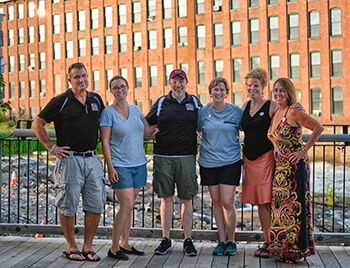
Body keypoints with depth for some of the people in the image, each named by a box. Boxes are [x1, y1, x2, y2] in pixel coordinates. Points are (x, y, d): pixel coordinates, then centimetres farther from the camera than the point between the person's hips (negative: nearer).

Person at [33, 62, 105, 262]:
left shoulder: (96, 100, 11)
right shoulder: (61, 101, -3)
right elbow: (38, 124, -1)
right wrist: (52, 147, -5)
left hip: (92, 159, 5)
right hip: (70, 159, -4)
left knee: (96, 204, 3)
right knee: (68, 205, 2)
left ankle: (88, 246, 15)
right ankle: (72, 247, 17)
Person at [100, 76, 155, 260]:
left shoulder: (135, 110, 12)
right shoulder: (108, 113, -5)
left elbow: (147, 131, 21)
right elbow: (105, 142, -8)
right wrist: (110, 167, -14)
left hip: (139, 164, 5)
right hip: (120, 166, -5)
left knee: (129, 206, 10)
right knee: (126, 206, -11)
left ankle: (125, 244, 19)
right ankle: (114, 248, 0)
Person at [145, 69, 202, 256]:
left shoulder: (194, 102, 10)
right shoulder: (161, 103, 9)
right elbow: (146, 125, 16)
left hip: (186, 157, 0)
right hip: (163, 157, 0)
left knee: (186, 199, 4)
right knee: (166, 198, 4)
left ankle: (188, 240, 12)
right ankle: (166, 240, 14)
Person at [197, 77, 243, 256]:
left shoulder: (236, 112, 0)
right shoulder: (203, 112, 4)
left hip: (230, 162, -2)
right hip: (208, 162, 3)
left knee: (227, 203, -6)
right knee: (216, 203, 9)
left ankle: (231, 241, 12)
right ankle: (222, 240, 20)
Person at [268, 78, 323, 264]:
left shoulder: (293, 112, -12)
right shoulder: (276, 113, 12)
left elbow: (318, 128, -15)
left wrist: (304, 151, -14)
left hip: (295, 166, -8)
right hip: (280, 167, 8)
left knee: (293, 206, -3)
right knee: (279, 205, 10)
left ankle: (295, 248, 7)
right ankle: (281, 248, 19)